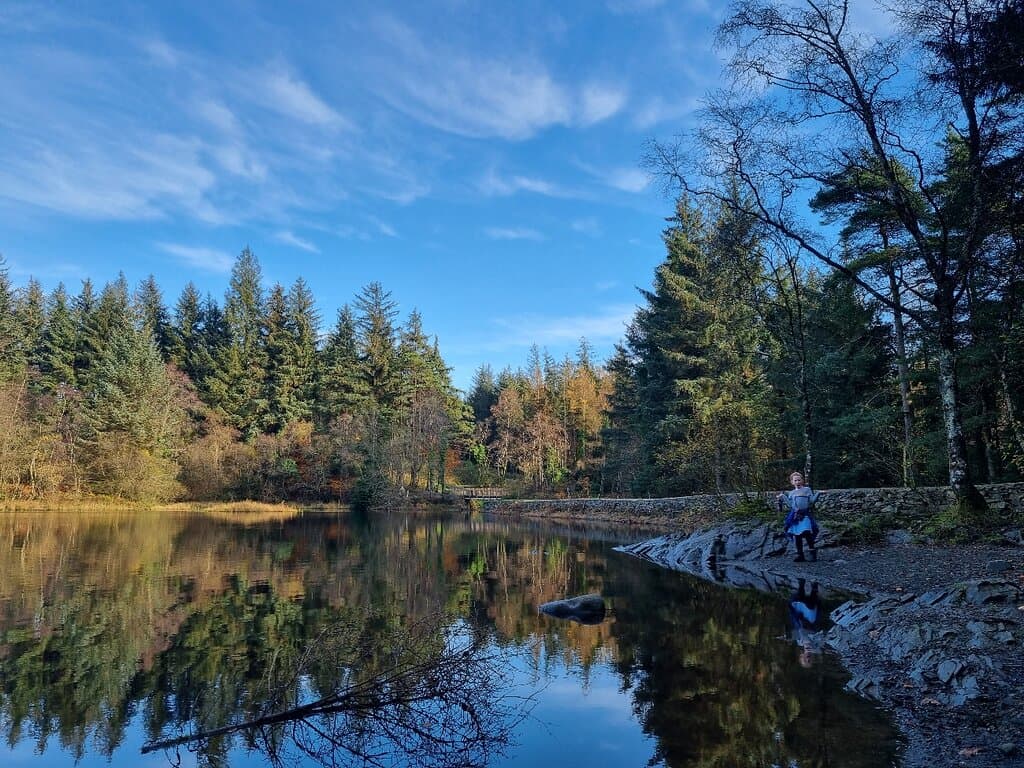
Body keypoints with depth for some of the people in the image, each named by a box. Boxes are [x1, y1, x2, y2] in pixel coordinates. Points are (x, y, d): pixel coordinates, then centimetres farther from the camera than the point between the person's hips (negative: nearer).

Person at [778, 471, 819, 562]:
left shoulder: (807, 490, 7)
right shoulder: (791, 493, 16)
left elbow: (811, 501, -1)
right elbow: (790, 505, 9)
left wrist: (817, 494, -15)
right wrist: (783, 498, 5)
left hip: (806, 515, -4)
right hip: (795, 516, 4)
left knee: (807, 533, -17)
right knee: (797, 535, 4)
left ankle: (812, 552, -3)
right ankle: (800, 555, 13)